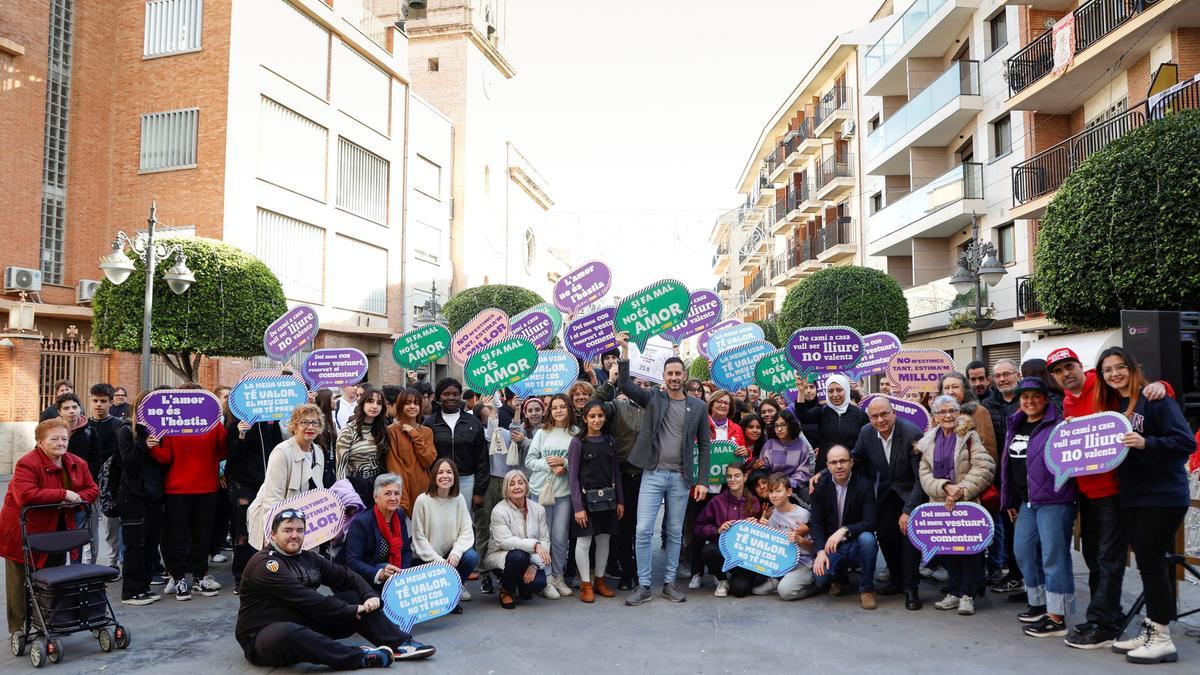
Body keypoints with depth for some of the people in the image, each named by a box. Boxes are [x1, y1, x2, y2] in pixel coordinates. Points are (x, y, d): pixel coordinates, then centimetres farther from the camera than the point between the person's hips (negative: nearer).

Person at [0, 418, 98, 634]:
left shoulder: (77, 464, 3)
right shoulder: (27, 464, -20)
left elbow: (93, 489, 5)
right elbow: (25, 495, -34)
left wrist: (77, 498, -17)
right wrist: (64, 494, -32)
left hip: (56, 532, 6)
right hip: (24, 533, -6)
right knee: (21, 582, 6)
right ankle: (18, 629, 18)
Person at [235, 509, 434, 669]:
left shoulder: (308, 558, 9)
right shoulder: (265, 564, -16)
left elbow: (345, 576, 10)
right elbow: (304, 599, -24)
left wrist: (371, 595, -10)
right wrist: (350, 611, -21)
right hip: (265, 637, -8)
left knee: (354, 598, 0)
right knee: (288, 633, -42)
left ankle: (400, 643, -10)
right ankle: (361, 657, -32)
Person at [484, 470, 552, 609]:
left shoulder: (538, 509, -3)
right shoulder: (499, 510, -15)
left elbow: (545, 540, -5)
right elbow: (505, 541, -27)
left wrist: (535, 565, -20)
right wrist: (534, 545, -38)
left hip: (530, 559, 3)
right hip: (499, 555, -3)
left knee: (539, 582, -25)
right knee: (519, 556, -36)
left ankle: (522, 586, 15)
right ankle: (506, 590, -5)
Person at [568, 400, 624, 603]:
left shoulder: (609, 441, 7)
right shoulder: (577, 442, -6)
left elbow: (615, 473, 11)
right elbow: (572, 476, -8)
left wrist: (620, 500, 7)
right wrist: (578, 507, -13)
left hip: (607, 497, 4)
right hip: (587, 497, -4)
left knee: (604, 539, 10)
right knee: (584, 541, -1)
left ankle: (599, 580, 23)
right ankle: (585, 584, 10)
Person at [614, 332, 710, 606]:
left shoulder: (698, 407, 5)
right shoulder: (653, 399, 3)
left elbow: (704, 445, 7)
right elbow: (625, 385, -11)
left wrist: (702, 480, 0)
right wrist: (625, 351, -21)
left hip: (681, 478, 1)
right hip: (652, 474, -1)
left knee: (675, 532, 10)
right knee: (643, 531, -4)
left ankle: (669, 583, 22)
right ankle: (643, 585, 7)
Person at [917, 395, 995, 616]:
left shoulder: (969, 436, -2)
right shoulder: (928, 442, 10)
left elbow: (984, 468, -12)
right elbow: (925, 475, 3)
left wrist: (962, 490, -17)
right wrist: (945, 487, -15)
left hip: (969, 504, -4)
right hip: (940, 506, 4)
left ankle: (967, 594, 10)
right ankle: (954, 592, 20)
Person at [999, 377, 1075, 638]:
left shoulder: (1058, 426, -10)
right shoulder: (1015, 426, 14)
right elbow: (1008, 463, 18)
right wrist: (1009, 500, 19)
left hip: (1053, 501, -8)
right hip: (1026, 501, 8)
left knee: (1053, 556, -3)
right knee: (1023, 551, 15)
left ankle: (1056, 618, 4)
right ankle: (1038, 604, 31)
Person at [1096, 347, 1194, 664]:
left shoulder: (1156, 400, -11)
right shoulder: (1111, 406, 11)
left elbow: (1186, 442, -16)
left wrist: (1146, 443, -29)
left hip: (1163, 495, -7)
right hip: (1131, 496, 7)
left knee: (1150, 561, -4)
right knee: (1146, 562, 12)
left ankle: (1161, 638, 6)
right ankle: (1150, 630, 20)